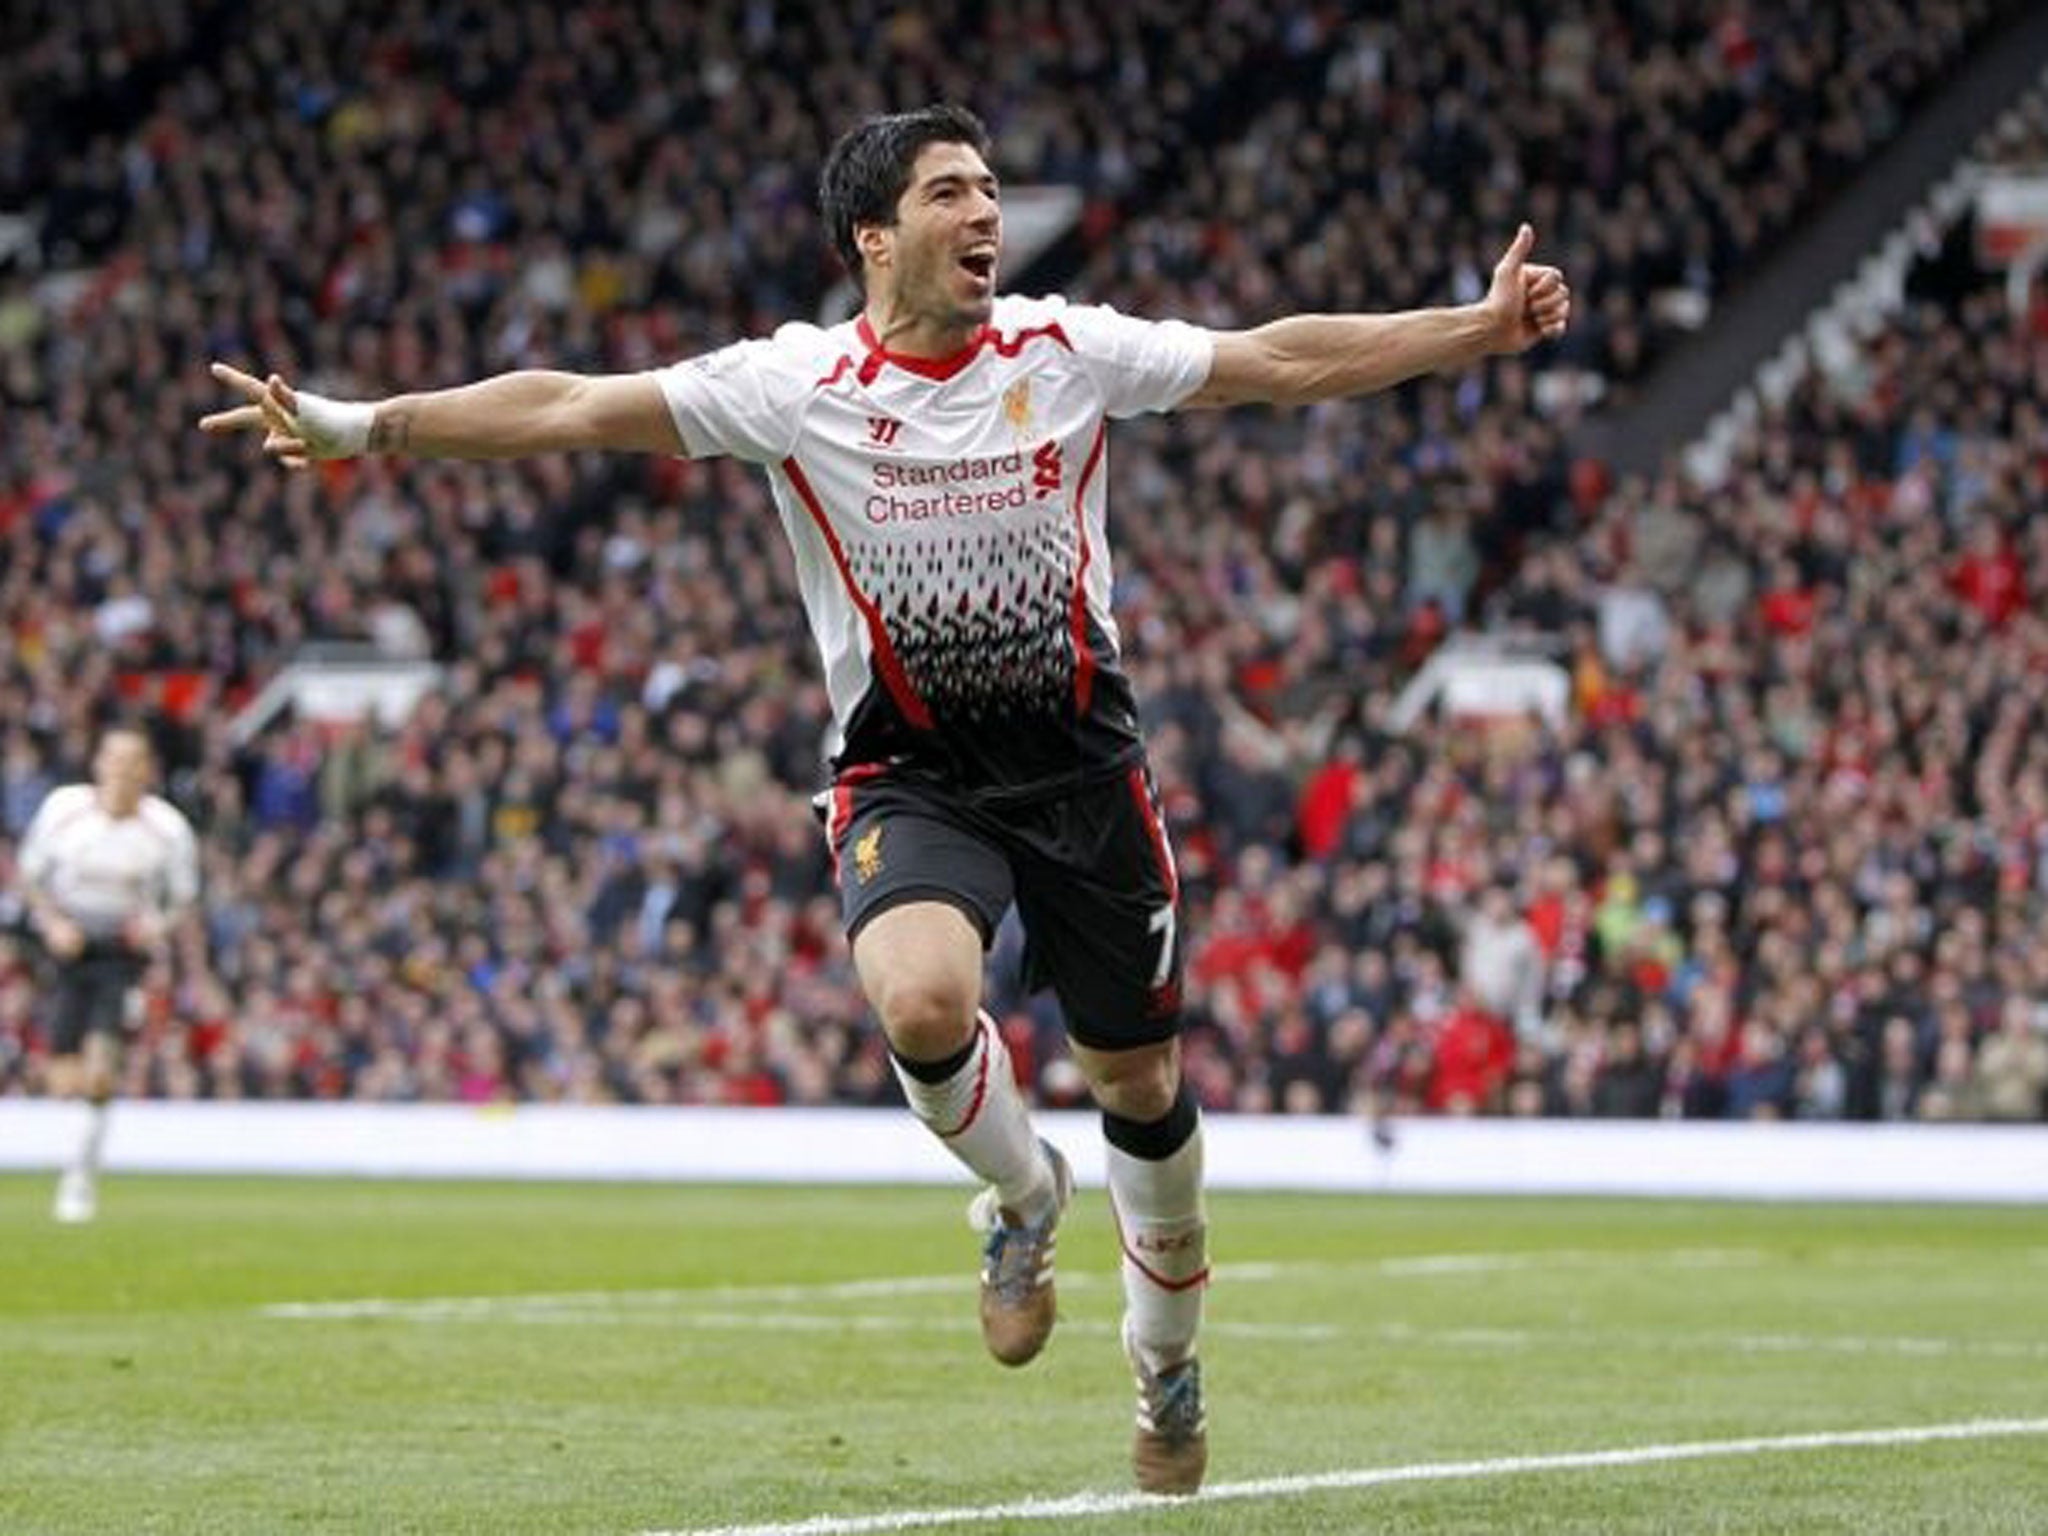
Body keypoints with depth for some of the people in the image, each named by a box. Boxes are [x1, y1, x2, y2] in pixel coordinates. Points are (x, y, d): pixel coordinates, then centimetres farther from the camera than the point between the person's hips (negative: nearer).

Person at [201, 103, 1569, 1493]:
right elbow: (574, 408, -10)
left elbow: (1283, 361, 3)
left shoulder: (1069, 351, -2)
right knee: (924, 1006, -30)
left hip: (1082, 765, 2)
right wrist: (365, 425, -18)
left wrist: (1483, 328, -2)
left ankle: (1167, 1365, 34)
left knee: (1142, 1085, 7)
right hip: (909, 773, -2)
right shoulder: (797, 383, -6)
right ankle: (1022, 1194, 5)